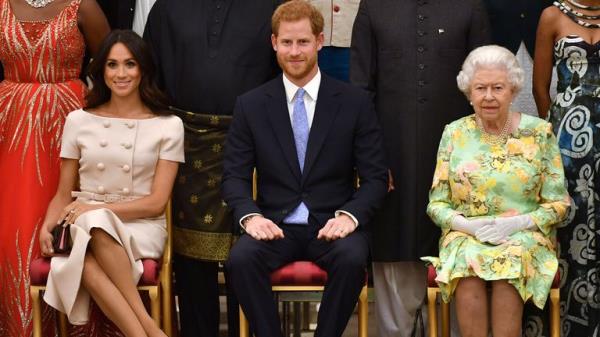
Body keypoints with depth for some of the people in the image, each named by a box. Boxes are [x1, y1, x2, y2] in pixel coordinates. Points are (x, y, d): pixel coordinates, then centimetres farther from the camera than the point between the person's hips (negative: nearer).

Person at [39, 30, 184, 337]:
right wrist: (47, 227, -8)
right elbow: (63, 195, 14)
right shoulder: (78, 121, 11)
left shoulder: (168, 126, 5)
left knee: (97, 224, -38)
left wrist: (95, 209, -12)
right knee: (86, 263, -36)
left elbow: (157, 202, -1)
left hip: (141, 228, -1)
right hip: (84, 228, 2)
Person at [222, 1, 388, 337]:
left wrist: (350, 215, -16)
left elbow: (376, 177, 2)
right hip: (275, 224, 1)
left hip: (332, 225, -1)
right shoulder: (250, 105, 7)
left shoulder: (355, 102, 3)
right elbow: (234, 176, 5)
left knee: (352, 258, -33)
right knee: (241, 258, -31)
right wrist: (250, 215, -15)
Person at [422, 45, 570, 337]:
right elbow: (436, 203, 7)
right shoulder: (454, 133, 7)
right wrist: (468, 225, -12)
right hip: (465, 236, 1)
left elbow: (558, 203, 3)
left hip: (525, 236, -1)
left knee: (511, 260, -34)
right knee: (467, 261, -33)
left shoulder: (539, 133, 4)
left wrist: (519, 222, -14)